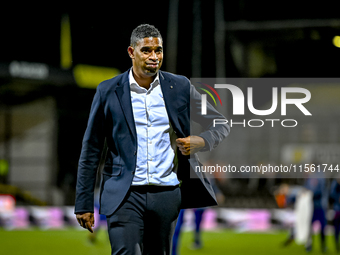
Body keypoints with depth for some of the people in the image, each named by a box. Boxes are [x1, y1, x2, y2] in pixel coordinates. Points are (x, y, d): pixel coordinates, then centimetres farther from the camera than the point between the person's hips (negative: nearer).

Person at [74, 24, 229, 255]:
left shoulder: (179, 87, 5)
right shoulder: (108, 92, 2)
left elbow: (220, 125, 15)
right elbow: (91, 151, 6)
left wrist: (201, 142, -8)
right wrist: (84, 204, 3)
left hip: (166, 194, 2)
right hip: (125, 195, -2)